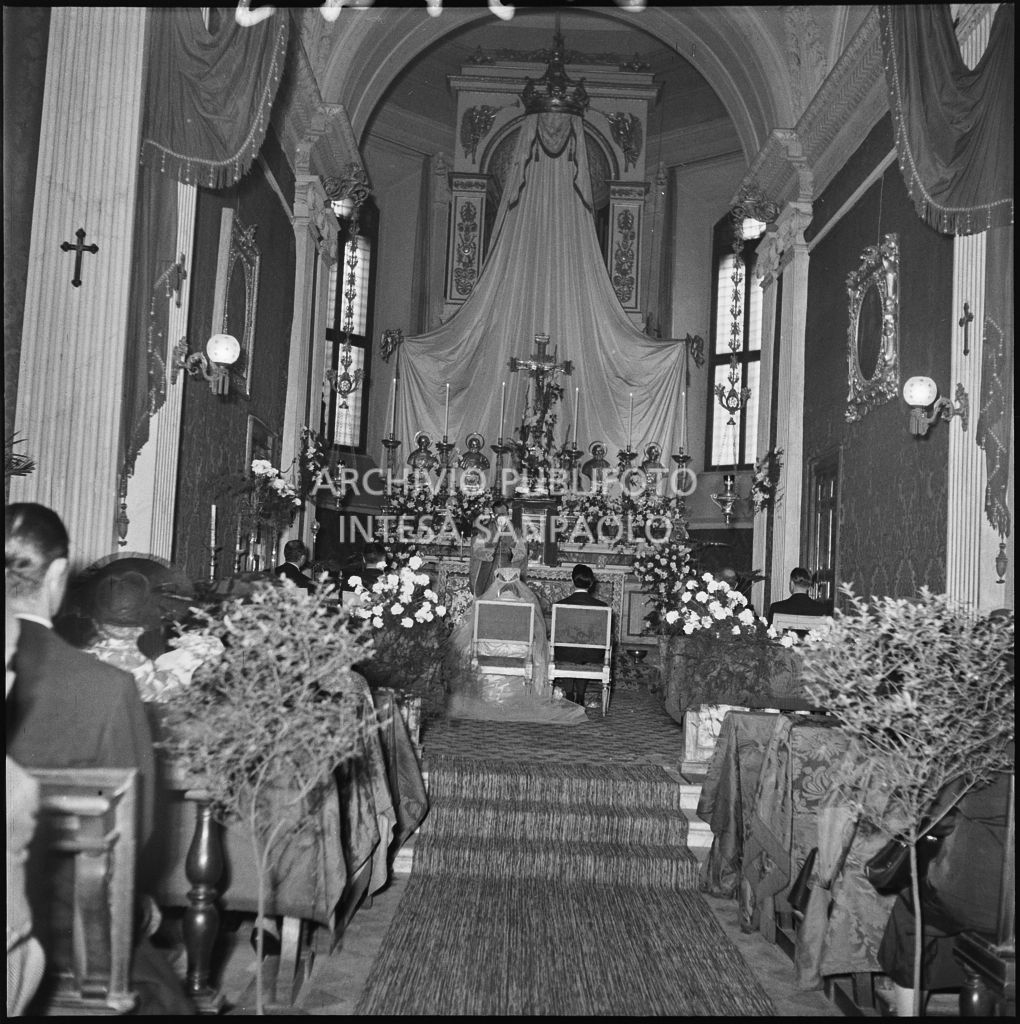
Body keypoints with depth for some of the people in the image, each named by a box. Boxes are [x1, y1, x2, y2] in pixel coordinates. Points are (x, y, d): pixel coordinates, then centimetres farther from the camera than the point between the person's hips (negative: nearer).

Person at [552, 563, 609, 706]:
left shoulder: (560, 605, -14)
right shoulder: (601, 606, -12)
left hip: (567, 655, -1)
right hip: (592, 658, 1)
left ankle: (569, 693, 34)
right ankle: (580, 696, 38)